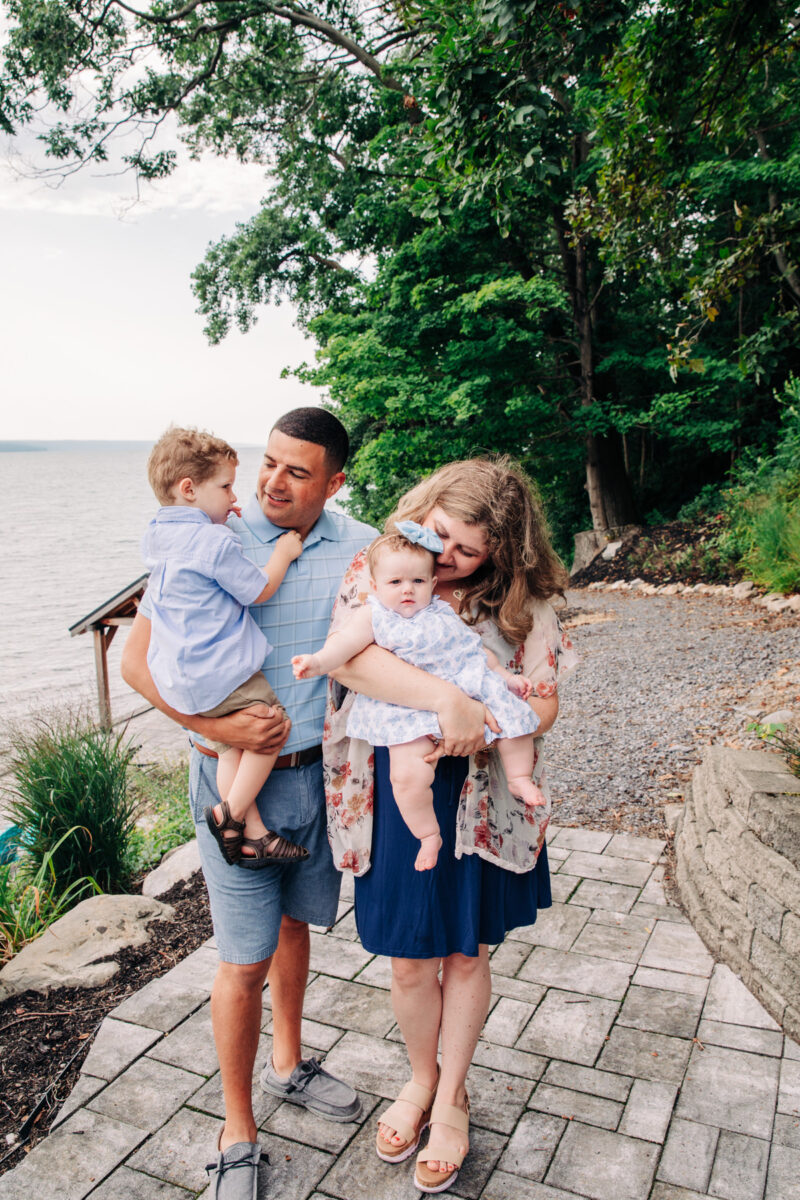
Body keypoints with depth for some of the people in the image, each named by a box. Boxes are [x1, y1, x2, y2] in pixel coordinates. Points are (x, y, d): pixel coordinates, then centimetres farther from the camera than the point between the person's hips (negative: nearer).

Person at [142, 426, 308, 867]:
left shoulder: (155, 535, 8)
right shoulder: (217, 543, -20)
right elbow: (259, 590, -11)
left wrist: (213, 520, 25)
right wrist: (283, 552, 4)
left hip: (175, 676, 9)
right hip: (218, 671, -9)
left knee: (230, 747, 14)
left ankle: (253, 833, 16)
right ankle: (229, 814, 10)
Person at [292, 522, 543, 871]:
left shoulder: (441, 614, 16)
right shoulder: (373, 616, 3)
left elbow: (475, 648, 24)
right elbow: (345, 642, -12)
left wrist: (506, 676, 21)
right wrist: (319, 661, -31)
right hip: (408, 710, -4)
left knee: (511, 710, -7)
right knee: (408, 774, -21)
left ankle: (519, 778, 16)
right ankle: (428, 835, 3)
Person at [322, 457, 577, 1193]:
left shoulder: (520, 605, -5)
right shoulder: (376, 570, -7)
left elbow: (544, 704, -4)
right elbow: (347, 655, -25)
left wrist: (478, 730, -21)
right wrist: (450, 699, -33)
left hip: (482, 803, 1)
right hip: (395, 799, 0)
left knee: (466, 956, 15)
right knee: (411, 963, 12)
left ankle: (451, 1098, 42)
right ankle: (422, 1079, 44)